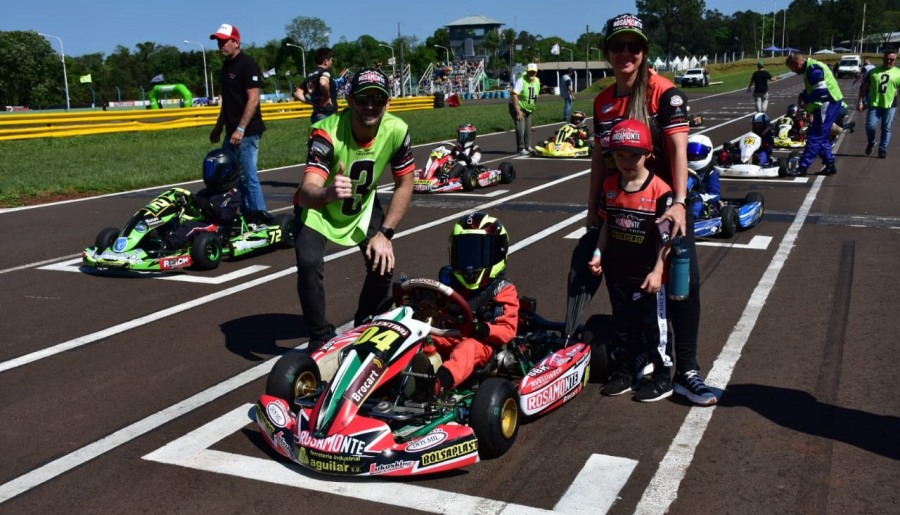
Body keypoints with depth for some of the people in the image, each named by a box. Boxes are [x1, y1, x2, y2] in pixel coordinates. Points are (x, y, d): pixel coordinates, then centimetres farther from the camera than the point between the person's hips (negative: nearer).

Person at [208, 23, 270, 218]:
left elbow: (253, 99, -17)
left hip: (246, 132, -9)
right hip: (232, 131, 9)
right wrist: (218, 127, 21)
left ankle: (258, 213, 2)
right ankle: (246, 212, 18)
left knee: (248, 176, -7)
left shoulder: (247, 64, -11)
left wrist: (241, 129, -22)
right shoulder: (226, 65, 16)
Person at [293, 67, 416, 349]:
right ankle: (321, 337, -3)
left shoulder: (397, 130, -23)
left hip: (363, 207, 4)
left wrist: (385, 233, -16)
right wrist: (328, 192, -69)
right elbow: (307, 192, -45)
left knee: (383, 263, -10)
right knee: (309, 263, -25)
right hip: (318, 208, -3)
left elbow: (404, 184, -10)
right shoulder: (327, 132, -34)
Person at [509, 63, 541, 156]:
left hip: (528, 109, 8)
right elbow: (514, 96, -27)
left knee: (528, 129, 12)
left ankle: (528, 147, 23)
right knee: (520, 128, -14)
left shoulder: (537, 81, 2)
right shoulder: (521, 81, -22)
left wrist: (532, 107, 15)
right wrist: (518, 111, -30)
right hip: (518, 108, -7)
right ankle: (521, 149, -7)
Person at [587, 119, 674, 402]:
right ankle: (624, 370, 31)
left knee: (653, 325, 6)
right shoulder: (609, 186, 1)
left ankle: (662, 377, 20)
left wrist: (657, 271, -16)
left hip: (648, 275, -5)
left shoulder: (660, 190, -16)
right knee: (621, 323, 17)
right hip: (618, 272, 5)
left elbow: (667, 237, -14)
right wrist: (598, 253, 2)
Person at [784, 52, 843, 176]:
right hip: (826, 105, 11)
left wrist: (805, 99, -15)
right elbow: (812, 89, 24)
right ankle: (830, 165, 21)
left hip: (828, 104, -11)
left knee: (815, 137, -8)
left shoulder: (813, 69, -19)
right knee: (822, 137, 16)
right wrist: (803, 95, 6)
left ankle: (802, 167, -8)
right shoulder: (810, 68, 14)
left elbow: (822, 92, -26)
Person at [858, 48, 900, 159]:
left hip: (890, 105, 0)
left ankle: (882, 149, 16)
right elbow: (864, 87, 8)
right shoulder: (873, 71, 4)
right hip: (874, 104, 0)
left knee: (886, 128, 4)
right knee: (870, 126, -8)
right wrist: (860, 101, 1)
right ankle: (870, 143, 20)